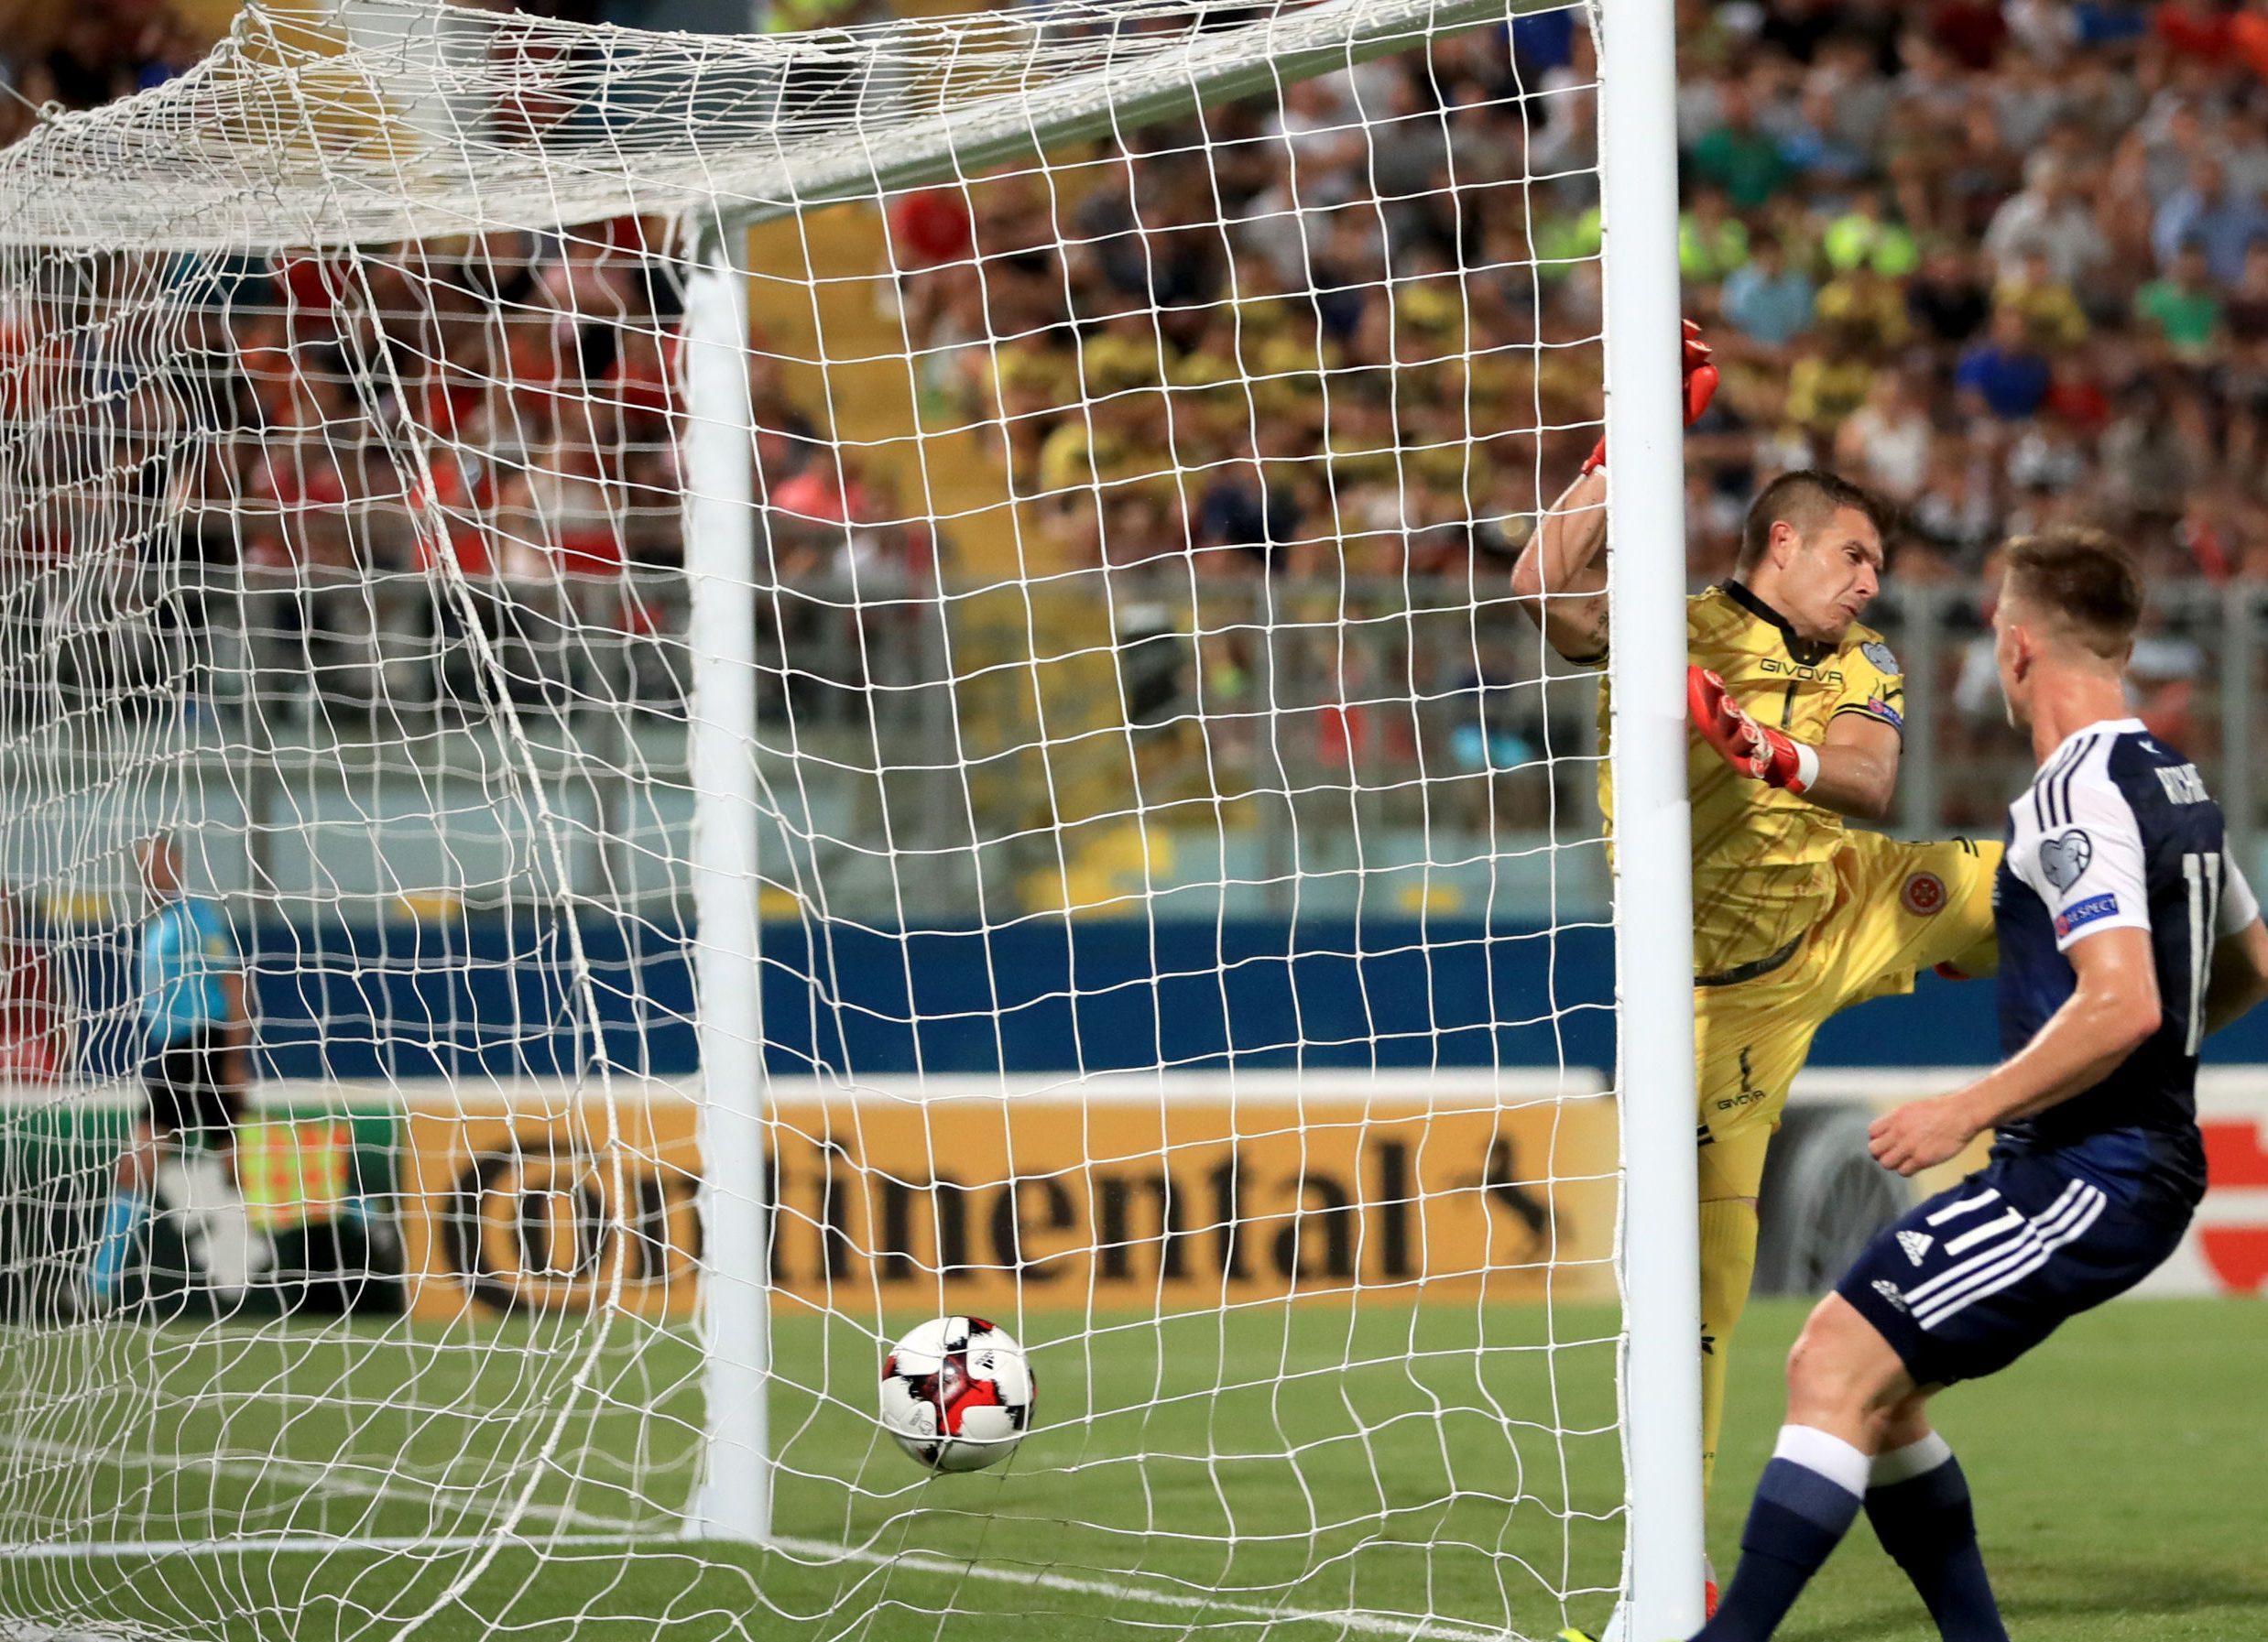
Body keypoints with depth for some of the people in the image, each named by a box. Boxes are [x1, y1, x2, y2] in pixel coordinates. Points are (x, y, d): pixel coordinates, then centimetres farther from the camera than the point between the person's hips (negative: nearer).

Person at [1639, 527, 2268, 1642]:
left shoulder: (2076, 797, -16)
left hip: (2084, 1175, -10)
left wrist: (1971, 1110, -19)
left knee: (1834, 1369, -15)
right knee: (1871, 1389, 15)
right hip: (2143, 1164, 10)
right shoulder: (2175, 785, 15)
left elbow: (2122, 1004, -27)